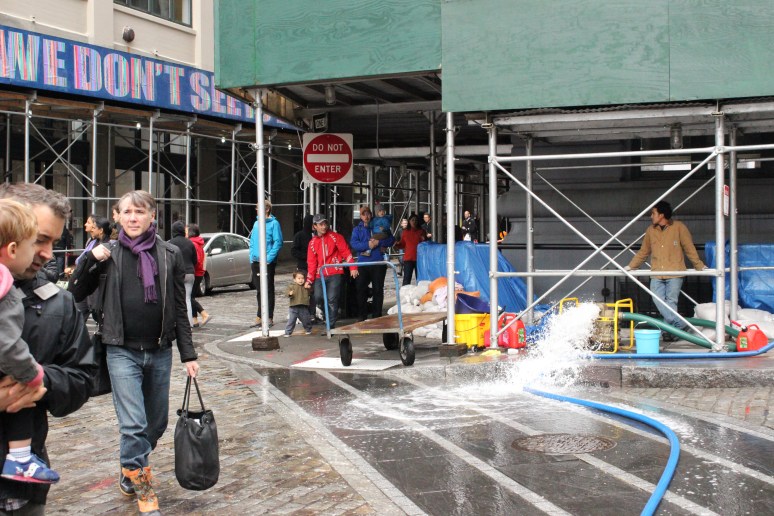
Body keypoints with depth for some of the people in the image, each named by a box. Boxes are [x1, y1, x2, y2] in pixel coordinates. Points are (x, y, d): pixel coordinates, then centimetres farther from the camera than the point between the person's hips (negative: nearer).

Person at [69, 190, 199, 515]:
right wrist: (90, 261, -13)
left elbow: (180, 308, 5)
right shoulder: (110, 253, 0)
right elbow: (77, 294, 3)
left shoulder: (170, 255, 2)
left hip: (160, 352, 2)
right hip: (122, 351, -2)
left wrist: (188, 354, 3)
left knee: (157, 423, 13)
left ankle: (130, 470, 38)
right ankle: (143, 488, 9)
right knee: (133, 424, -8)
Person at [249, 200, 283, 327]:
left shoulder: (273, 223, -7)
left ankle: (269, 318, 3)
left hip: (268, 262, -7)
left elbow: (278, 242, -12)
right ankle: (259, 317, 19)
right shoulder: (256, 223, 14)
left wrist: (269, 258, -17)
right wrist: (252, 256, 7)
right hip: (256, 262, 7)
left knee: (268, 290, -2)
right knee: (259, 290, 12)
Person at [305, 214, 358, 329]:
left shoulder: (335, 237, 0)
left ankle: (331, 325, -5)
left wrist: (353, 268, -11)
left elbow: (346, 252, -2)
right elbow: (311, 263, 10)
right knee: (318, 297, -9)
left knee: (332, 299, -12)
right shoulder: (313, 242, 11)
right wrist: (309, 280, 4)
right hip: (320, 275, 4)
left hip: (335, 274, -4)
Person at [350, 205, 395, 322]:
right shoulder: (357, 229, 10)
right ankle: (362, 315, 8)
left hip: (378, 263, 0)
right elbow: (353, 244, -6)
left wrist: (379, 242, -13)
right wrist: (367, 245, -18)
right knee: (361, 290, -1)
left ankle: (377, 315, 10)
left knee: (378, 290, 2)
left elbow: (391, 240, 1)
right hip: (363, 263, 1)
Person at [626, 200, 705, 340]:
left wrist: (699, 266, 2)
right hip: (656, 275, 4)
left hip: (674, 274, -4)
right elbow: (643, 252, 21)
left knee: (671, 301, -8)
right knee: (658, 300, -11)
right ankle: (680, 325, -7)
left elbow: (689, 248, 4)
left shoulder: (678, 227, 1)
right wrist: (630, 266, 18)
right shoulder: (651, 230, 13)